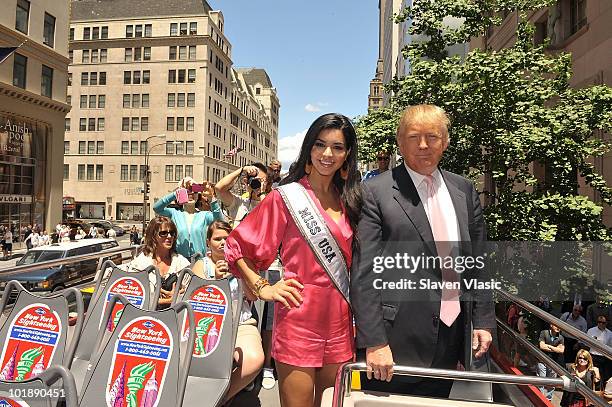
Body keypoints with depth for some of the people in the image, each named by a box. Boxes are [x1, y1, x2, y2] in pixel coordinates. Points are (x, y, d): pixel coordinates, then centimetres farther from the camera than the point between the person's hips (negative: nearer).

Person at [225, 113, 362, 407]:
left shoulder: (349, 201, 8)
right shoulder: (287, 196, -7)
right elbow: (236, 248, -3)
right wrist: (263, 289, -9)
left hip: (339, 321, 5)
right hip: (298, 319, -5)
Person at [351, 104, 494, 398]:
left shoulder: (464, 190, 7)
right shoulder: (375, 192, -10)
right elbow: (364, 272, -14)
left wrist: (483, 320, 8)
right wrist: (373, 341, -17)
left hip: (451, 335, 5)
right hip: (397, 339, -5)